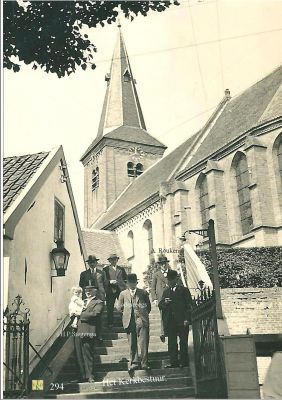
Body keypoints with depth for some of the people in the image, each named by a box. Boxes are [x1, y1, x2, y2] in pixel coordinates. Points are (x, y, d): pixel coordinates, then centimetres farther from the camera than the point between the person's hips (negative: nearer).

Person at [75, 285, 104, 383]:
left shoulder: (99, 302, 3)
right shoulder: (83, 302, 25)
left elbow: (95, 313, -13)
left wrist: (81, 314, -8)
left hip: (88, 332, -6)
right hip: (78, 332, 6)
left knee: (88, 354, -5)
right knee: (79, 355, 8)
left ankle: (89, 376, 2)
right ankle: (82, 375, 16)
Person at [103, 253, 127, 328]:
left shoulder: (121, 269, 18)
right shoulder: (105, 269, 8)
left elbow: (126, 279, 18)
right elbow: (103, 280, 1)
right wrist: (110, 282, -16)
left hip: (121, 290, 2)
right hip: (110, 291, -2)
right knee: (110, 308, -1)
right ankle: (110, 323, 7)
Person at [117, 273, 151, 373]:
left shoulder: (143, 293, 9)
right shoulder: (123, 294, 11)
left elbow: (148, 306, 14)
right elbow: (119, 307, 16)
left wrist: (144, 314, 6)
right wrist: (126, 312, 7)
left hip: (142, 321, -1)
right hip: (130, 322, 1)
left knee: (144, 343, -5)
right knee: (132, 344, 5)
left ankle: (144, 363, 3)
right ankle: (133, 363, 15)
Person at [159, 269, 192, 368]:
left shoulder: (184, 290, 4)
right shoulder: (166, 292, 17)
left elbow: (189, 305, -1)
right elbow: (160, 305, 14)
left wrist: (187, 319, -10)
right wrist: (164, 303, -10)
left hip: (182, 321, -4)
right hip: (170, 322, 4)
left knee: (183, 341, 0)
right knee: (171, 342, 4)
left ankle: (184, 362, 7)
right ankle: (173, 362, 10)